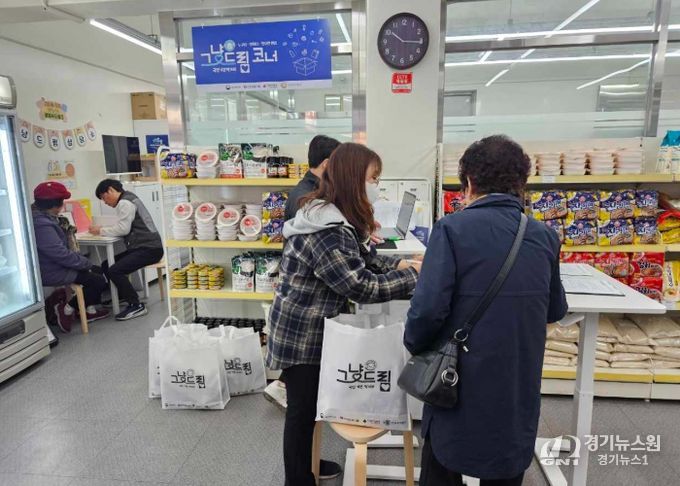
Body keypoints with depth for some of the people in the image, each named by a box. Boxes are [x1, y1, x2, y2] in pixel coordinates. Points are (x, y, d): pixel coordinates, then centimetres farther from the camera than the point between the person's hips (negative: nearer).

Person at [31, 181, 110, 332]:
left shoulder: (44, 217, 5)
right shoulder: (41, 224, -28)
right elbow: (61, 254, -28)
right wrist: (86, 263, -17)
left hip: (57, 265, 11)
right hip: (52, 273, -11)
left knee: (98, 271, 15)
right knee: (99, 280, -7)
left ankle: (90, 310, 20)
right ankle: (66, 309, 4)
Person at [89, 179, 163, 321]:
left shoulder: (125, 203, -9)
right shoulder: (128, 199, 22)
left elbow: (123, 229, -17)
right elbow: (124, 228, 18)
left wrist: (101, 231, -5)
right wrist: (102, 230, 6)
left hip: (149, 249, -10)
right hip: (142, 247, 10)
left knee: (114, 271, -20)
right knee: (106, 265, 9)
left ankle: (137, 306, -11)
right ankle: (123, 296, 18)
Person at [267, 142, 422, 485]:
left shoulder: (333, 217, 5)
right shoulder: (326, 231, -29)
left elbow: (360, 260, 13)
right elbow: (361, 286, -27)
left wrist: (400, 263, 0)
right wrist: (413, 275, -15)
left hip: (311, 329, 10)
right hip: (301, 334, -10)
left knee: (310, 404, 24)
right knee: (302, 407, 9)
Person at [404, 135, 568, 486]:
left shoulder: (453, 229, -15)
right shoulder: (545, 238, 0)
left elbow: (428, 309, -21)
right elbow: (556, 311, 12)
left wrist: (415, 347, -3)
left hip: (461, 386, -4)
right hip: (519, 391, 4)